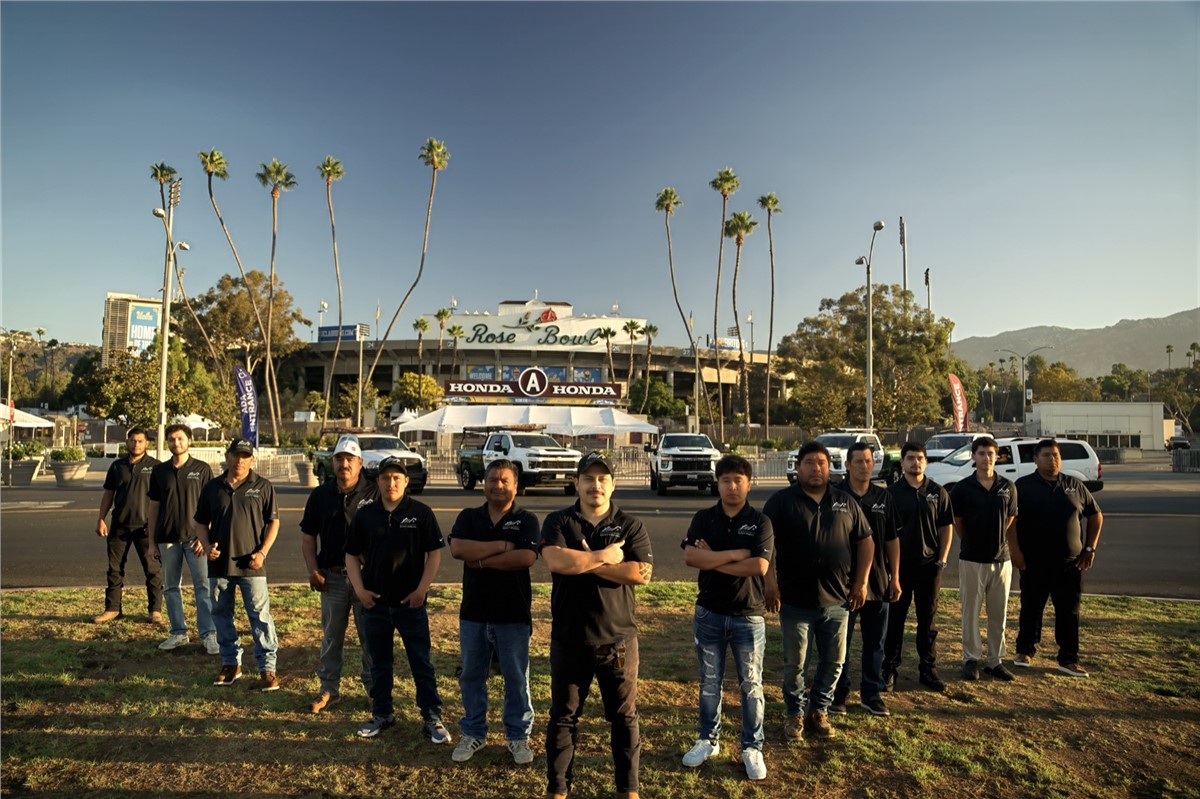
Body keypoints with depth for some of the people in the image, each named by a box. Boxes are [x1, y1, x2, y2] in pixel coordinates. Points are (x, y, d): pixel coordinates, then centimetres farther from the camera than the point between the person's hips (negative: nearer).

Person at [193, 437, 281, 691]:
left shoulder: (263, 486, -2)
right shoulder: (212, 487, 7)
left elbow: (273, 521, -1)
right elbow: (200, 522, 14)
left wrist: (262, 552, -11)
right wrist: (207, 545, -4)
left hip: (251, 565, -4)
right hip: (219, 563, 4)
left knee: (260, 616, -4)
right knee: (222, 615, 14)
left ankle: (267, 669, 1)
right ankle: (231, 663, 29)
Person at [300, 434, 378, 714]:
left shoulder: (374, 494, -5)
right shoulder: (320, 495, 5)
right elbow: (308, 535, 10)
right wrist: (312, 570, 0)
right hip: (332, 576, 3)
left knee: (371, 637, 7)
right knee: (331, 636, 14)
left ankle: (375, 689, 21)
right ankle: (329, 688, 29)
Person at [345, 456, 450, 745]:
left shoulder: (421, 513, -6)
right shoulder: (365, 514, 2)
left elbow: (434, 553, -5)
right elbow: (352, 555, 9)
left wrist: (422, 589, -11)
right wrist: (359, 589, -2)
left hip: (411, 603, -3)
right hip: (375, 603, 3)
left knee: (422, 663, 4)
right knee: (379, 663, 16)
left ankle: (432, 717, 15)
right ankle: (381, 714, 32)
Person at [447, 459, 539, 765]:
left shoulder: (526, 520, -4)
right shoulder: (468, 517, 3)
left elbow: (526, 557, -20)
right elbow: (457, 548, -15)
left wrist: (481, 559, -16)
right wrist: (501, 546, -18)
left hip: (514, 614, -2)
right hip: (473, 612, 3)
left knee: (516, 678, 9)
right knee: (471, 676, 15)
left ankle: (519, 736, 26)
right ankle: (473, 733, 32)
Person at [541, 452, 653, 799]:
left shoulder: (630, 526, -1)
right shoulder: (557, 522, -2)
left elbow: (641, 573, -14)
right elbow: (555, 561, -21)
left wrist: (588, 562, -17)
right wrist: (607, 556, -16)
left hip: (618, 637, 0)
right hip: (569, 638, 0)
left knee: (624, 716, 13)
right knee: (563, 716, 13)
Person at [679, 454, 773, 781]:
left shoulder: (760, 522, -7)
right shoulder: (703, 518, -1)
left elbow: (759, 566, -20)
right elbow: (690, 556, -16)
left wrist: (713, 559, -15)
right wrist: (735, 553, -19)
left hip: (749, 616, -2)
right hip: (709, 613, 2)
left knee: (751, 684, 10)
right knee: (710, 682, 15)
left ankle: (752, 747, 25)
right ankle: (708, 739, 31)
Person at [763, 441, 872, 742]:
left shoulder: (846, 502, 6)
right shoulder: (782, 501, -5)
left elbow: (865, 541, 10)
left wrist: (861, 582, 4)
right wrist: (770, 581, -15)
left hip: (837, 600, 3)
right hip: (795, 599, -3)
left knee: (833, 661, 13)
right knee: (794, 663, 9)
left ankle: (819, 712, 32)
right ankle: (795, 715, 27)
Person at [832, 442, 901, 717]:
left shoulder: (883, 497, 5)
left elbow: (892, 539, 9)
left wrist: (895, 577, 5)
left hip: (878, 581, 3)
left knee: (875, 642, 12)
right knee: (841, 641, 7)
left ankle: (871, 694, 26)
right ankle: (839, 692, 21)